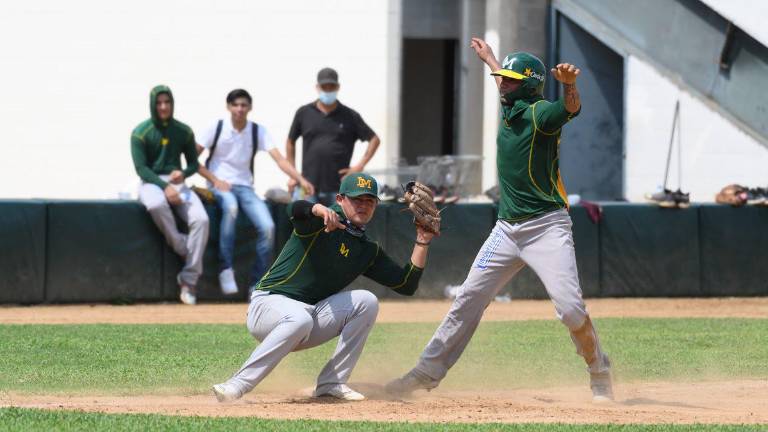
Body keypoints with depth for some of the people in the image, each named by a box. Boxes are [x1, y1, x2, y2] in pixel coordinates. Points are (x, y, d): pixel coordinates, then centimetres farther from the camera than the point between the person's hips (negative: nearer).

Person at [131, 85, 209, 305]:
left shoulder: (184, 131, 9)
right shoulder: (140, 132, -2)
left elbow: (194, 163, 15)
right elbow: (141, 168, -8)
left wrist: (183, 173, -10)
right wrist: (164, 186, -22)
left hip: (177, 182, 3)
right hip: (151, 182, -3)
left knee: (201, 219, -24)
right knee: (156, 204, -42)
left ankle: (188, 281, -21)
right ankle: (182, 248, -22)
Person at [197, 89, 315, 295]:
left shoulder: (258, 131, 2)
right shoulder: (217, 128, -2)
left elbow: (279, 159, -9)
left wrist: (300, 179, -24)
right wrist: (214, 180, -12)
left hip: (245, 187, 3)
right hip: (220, 185, -3)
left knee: (268, 227, -20)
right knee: (231, 207, -38)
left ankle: (257, 284, -6)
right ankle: (226, 269, -31)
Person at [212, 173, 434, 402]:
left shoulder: (369, 251, 14)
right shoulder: (321, 221, -5)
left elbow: (406, 285, 9)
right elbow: (295, 209, -29)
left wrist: (422, 243, -1)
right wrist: (320, 210, -52)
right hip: (269, 303, -6)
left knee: (366, 301, -11)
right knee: (300, 319, -39)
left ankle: (332, 383, -10)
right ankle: (237, 386, -37)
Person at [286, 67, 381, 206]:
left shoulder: (350, 116, 4)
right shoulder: (304, 113, 7)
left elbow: (374, 140, 7)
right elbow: (291, 141, 18)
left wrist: (360, 166, -3)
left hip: (337, 189, 0)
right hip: (308, 186, 0)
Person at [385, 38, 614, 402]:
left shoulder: (540, 113, -13)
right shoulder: (511, 108, 11)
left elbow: (571, 108, -36)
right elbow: (507, 86, 36)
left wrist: (569, 84, -58)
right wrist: (488, 57, 54)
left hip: (547, 226, -8)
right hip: (507, 228, 8)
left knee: (570, 309, -18)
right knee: (468, 300, 7)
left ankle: (600, 375, 3)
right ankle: (426, 373, 12)